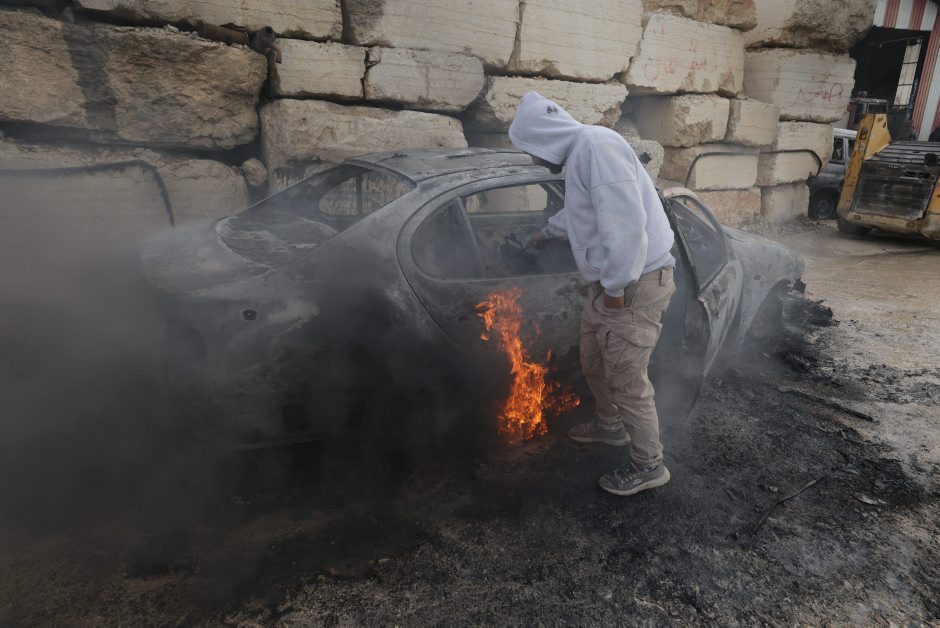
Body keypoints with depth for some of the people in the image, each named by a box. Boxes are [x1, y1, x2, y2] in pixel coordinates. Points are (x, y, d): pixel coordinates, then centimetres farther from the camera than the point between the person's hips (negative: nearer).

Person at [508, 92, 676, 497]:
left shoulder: (596, 145, -19)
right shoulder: (580, 154, 15)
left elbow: (626, 221, -28)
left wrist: (615, 286, -22)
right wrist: (545, 232, 50)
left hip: (634, 284, -10)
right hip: (610, 283, 10)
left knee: (626, 380, 0)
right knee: (594, 364, 22)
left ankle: (649, 466, 18)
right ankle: (610, 426, 45)